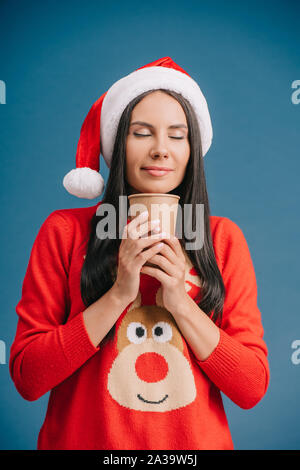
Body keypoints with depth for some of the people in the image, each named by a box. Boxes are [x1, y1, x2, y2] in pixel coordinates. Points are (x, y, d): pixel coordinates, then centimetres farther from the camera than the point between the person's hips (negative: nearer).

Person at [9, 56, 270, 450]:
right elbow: (26, 378, -12)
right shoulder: (64, 229, -9)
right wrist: (119, 295, -21)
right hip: (82, 439, -1)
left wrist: (181, 302, -20)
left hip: (198, 441, 2)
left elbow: (253, 389, -8)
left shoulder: (223, 237, -5)